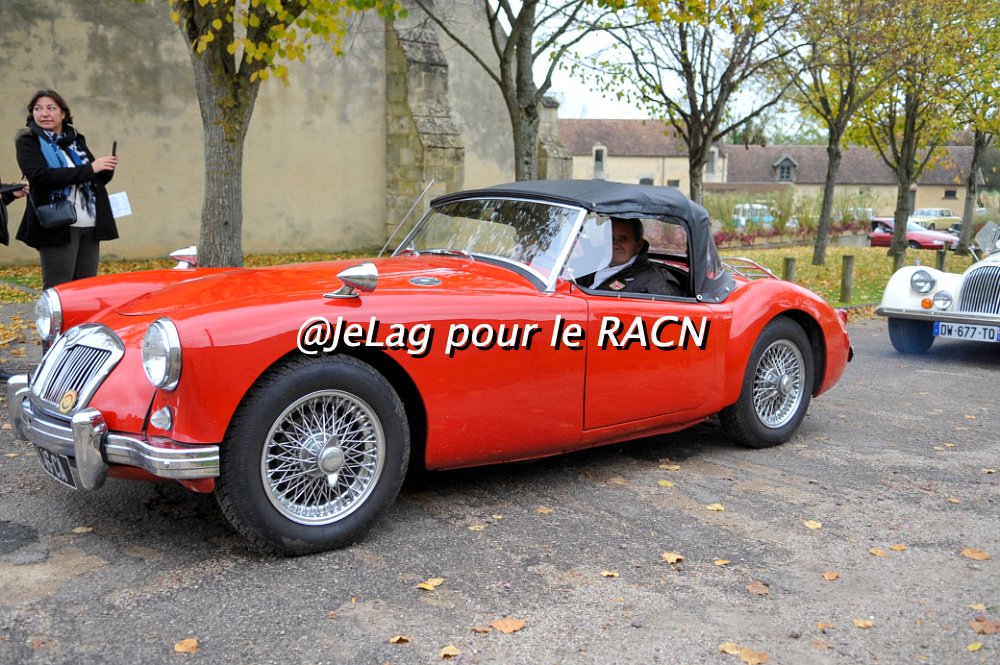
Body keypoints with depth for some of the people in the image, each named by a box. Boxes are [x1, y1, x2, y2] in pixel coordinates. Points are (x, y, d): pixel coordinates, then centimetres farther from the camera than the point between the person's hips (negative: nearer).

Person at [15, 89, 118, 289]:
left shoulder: (76, 140, 17)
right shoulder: (28, 142, 1)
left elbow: (96, 180, 21)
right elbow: (41, 176, -16)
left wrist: (106, 169, -2)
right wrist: (89, 169, -19)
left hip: (90, 226, 5)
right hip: (58, 227, -5)